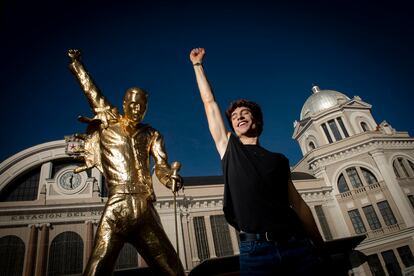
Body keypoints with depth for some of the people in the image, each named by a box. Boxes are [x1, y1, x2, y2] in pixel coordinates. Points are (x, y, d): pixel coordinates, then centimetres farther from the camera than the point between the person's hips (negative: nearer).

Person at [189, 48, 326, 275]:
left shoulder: (278, 160, 14)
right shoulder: (229, 149, 10)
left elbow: (298, 204, 13)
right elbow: (209, 102, 12)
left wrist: (320, 245, 10)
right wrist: (197, 64, 19)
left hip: (297, 245, 2)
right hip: (255, 250, -1)